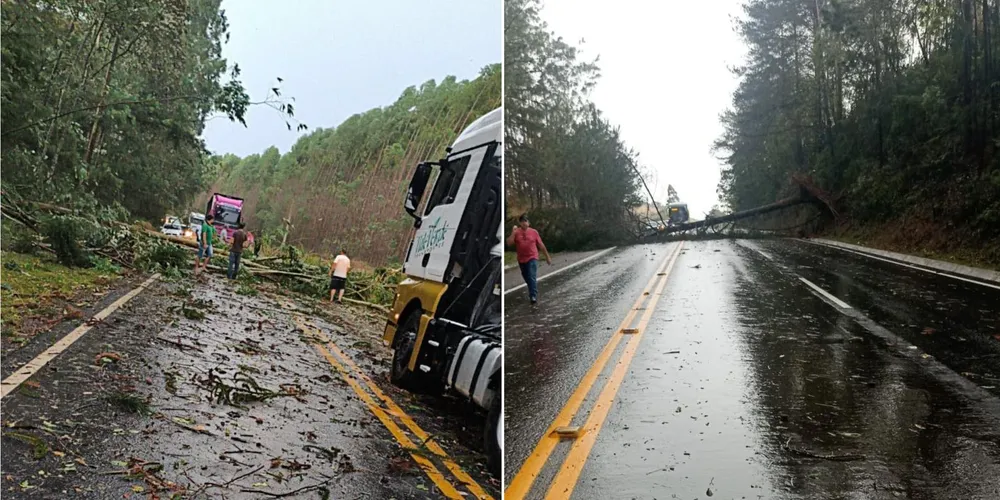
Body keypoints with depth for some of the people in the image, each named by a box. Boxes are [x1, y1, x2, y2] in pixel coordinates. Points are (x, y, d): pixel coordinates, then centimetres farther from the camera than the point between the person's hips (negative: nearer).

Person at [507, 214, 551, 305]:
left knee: (532, 277, -16)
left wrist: (547, 256, 9)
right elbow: (509, 243, -12)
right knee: (527, 278, 15)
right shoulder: (516, 232, -2)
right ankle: (532, 292, 37)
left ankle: (534, 296, -18)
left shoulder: (534, 232, -3)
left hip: (532, 258, -3)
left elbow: (541, 245, 4)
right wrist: (513, 233, -21)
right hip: (521, 259, 3)